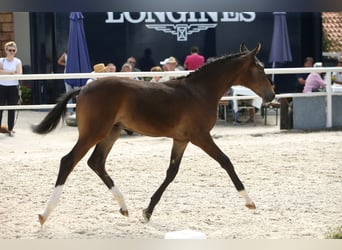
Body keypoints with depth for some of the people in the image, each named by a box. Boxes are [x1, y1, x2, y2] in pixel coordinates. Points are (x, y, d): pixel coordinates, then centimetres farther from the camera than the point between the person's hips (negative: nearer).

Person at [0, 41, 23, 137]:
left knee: (12, 109, 4)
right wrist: (11, 72, -19)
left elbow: (19, 74, -14)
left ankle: (10, 129, 12)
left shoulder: (17, 61, 1)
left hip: (13, 87, 0)